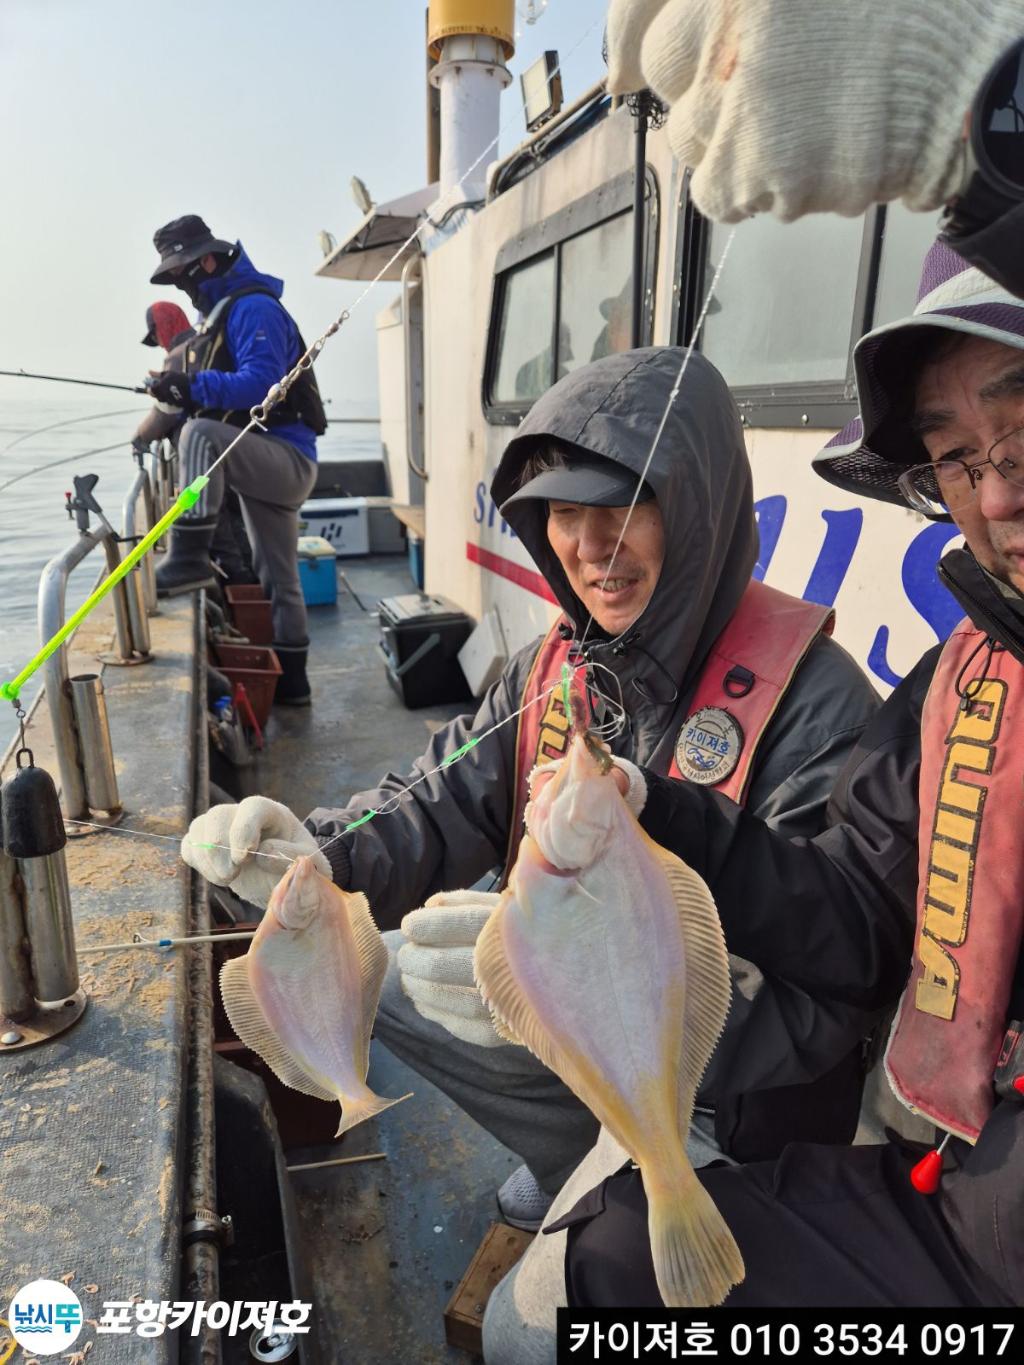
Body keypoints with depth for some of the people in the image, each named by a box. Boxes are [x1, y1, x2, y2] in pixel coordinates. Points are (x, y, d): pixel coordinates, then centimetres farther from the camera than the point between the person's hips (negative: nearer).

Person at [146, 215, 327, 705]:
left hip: (286, 456, -10)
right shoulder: (218, 313, 20)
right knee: (278, 578, 11)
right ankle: (290, 680, 19)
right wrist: (181, 389, 5)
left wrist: (194, 387, -30)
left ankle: (189, 560, -33)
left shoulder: (254, 306, -10)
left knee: (200, 433, -33)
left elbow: (261, 383, -24)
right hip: (263, 461, 10)